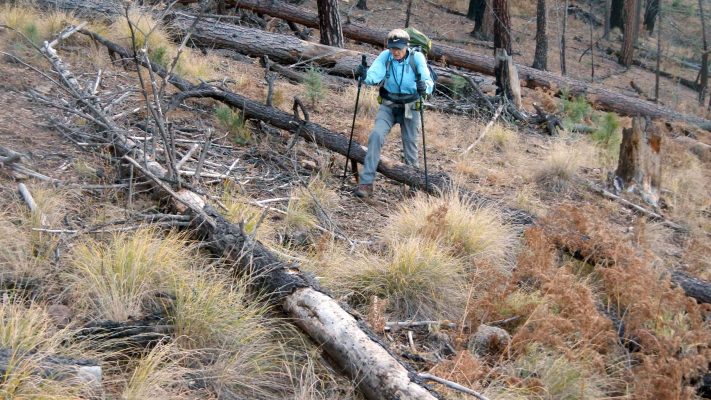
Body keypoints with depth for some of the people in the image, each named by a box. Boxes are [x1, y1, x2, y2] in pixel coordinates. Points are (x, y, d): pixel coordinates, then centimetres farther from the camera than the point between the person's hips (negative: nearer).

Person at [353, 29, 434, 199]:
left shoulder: (417, 57, -15)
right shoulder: (385, 56, -12)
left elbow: (428, 81, -25)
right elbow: (375, 74, -25)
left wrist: (425, 86, -49)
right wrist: (365, 76, -48)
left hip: (410, 107, -1)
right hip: (388, 106, 1)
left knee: (410, 143, 7)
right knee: (376, 135, -19)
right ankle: (366, 183, -17)